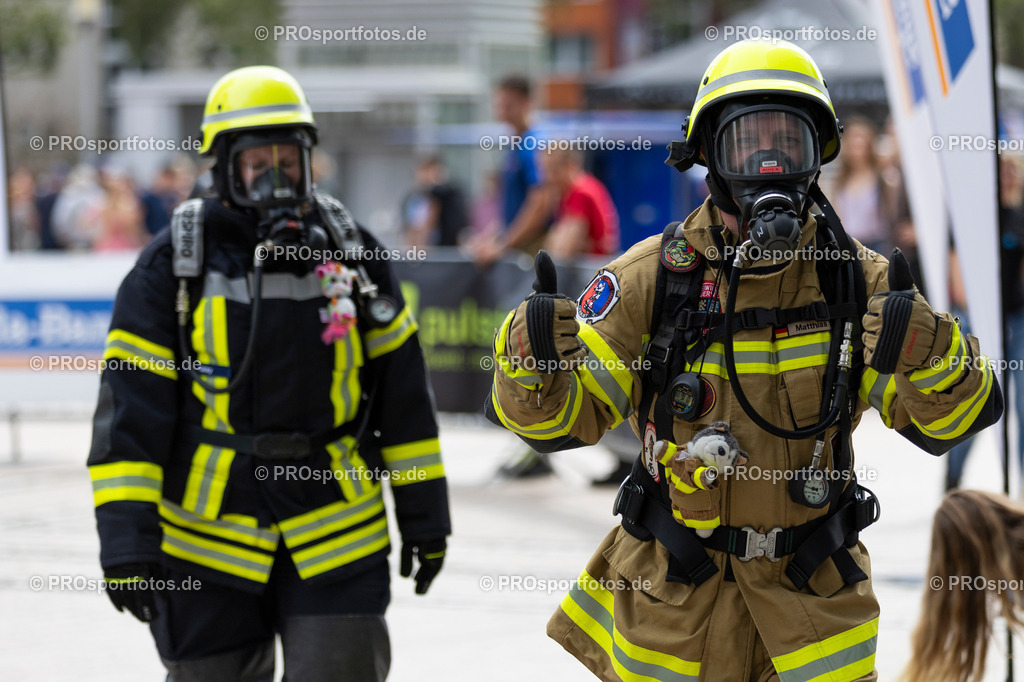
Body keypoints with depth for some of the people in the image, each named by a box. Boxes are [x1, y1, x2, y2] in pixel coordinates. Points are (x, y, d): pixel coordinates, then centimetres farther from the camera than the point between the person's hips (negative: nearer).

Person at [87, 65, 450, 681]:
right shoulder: (174, 266, -5)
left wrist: (423, 513, 10)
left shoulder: (351, 254, 4)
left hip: (336, 536, 2)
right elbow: (130, 406, -8)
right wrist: (126, 541, -14)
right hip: (208, 537, -2)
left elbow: (402, 391, 10)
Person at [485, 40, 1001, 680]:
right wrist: (528, 358, -29)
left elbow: (956, 418, -8)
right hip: (674, 589, -1)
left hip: (813, 587, 1)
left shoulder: (855, 279, -6)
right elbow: (560, 419, -7)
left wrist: (928, 352, -29)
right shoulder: (652, 277, -9)